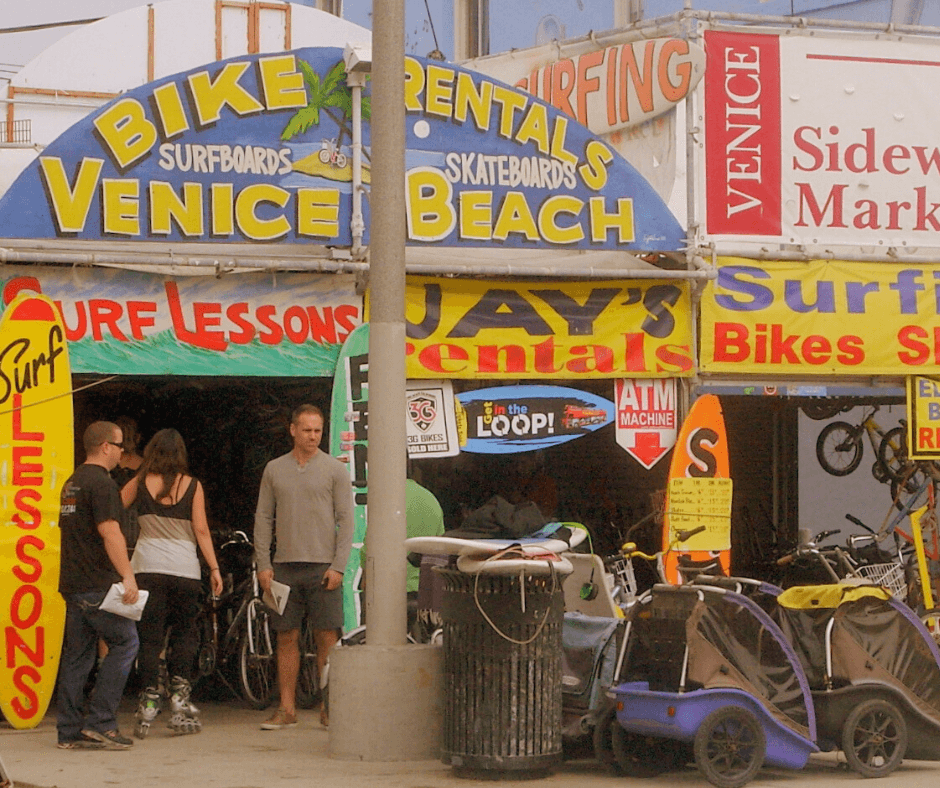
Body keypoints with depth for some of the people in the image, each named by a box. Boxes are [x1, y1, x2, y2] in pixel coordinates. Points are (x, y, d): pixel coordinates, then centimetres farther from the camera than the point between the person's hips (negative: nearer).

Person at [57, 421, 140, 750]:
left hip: (72, 584, 9)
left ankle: (70, 730, 7)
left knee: (77, 654, 8)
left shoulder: (72, 482, 18)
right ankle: (100, 722, -8)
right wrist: (128, 576, -26)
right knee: (125, 643, -3)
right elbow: (109, 532, -22)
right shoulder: (101, 483, -12)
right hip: (98, 584, -9)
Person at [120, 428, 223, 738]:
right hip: (185, 569, 0)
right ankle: (180, 696, 4)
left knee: (149, 637, 2)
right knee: (184, 633, 12)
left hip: (147, 567, 0)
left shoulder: (140, 483, 2)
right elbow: (201, 530, -2)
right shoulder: (193, 486, 1)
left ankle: (149, 699, -4)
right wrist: (214, 568, 2)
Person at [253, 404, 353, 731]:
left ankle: (330, 707, 1)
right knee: (286, 638, 4)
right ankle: (287, 709, 8)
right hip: (284, 567, 3)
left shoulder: (335, 469, 4)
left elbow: (346, 520, 1)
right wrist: (263, 564, 2)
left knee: (327, 639, -4)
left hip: (323, 566, -2)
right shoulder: (274, 470, 12)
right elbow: (263, 518, 12)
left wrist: (338, 567, -8)